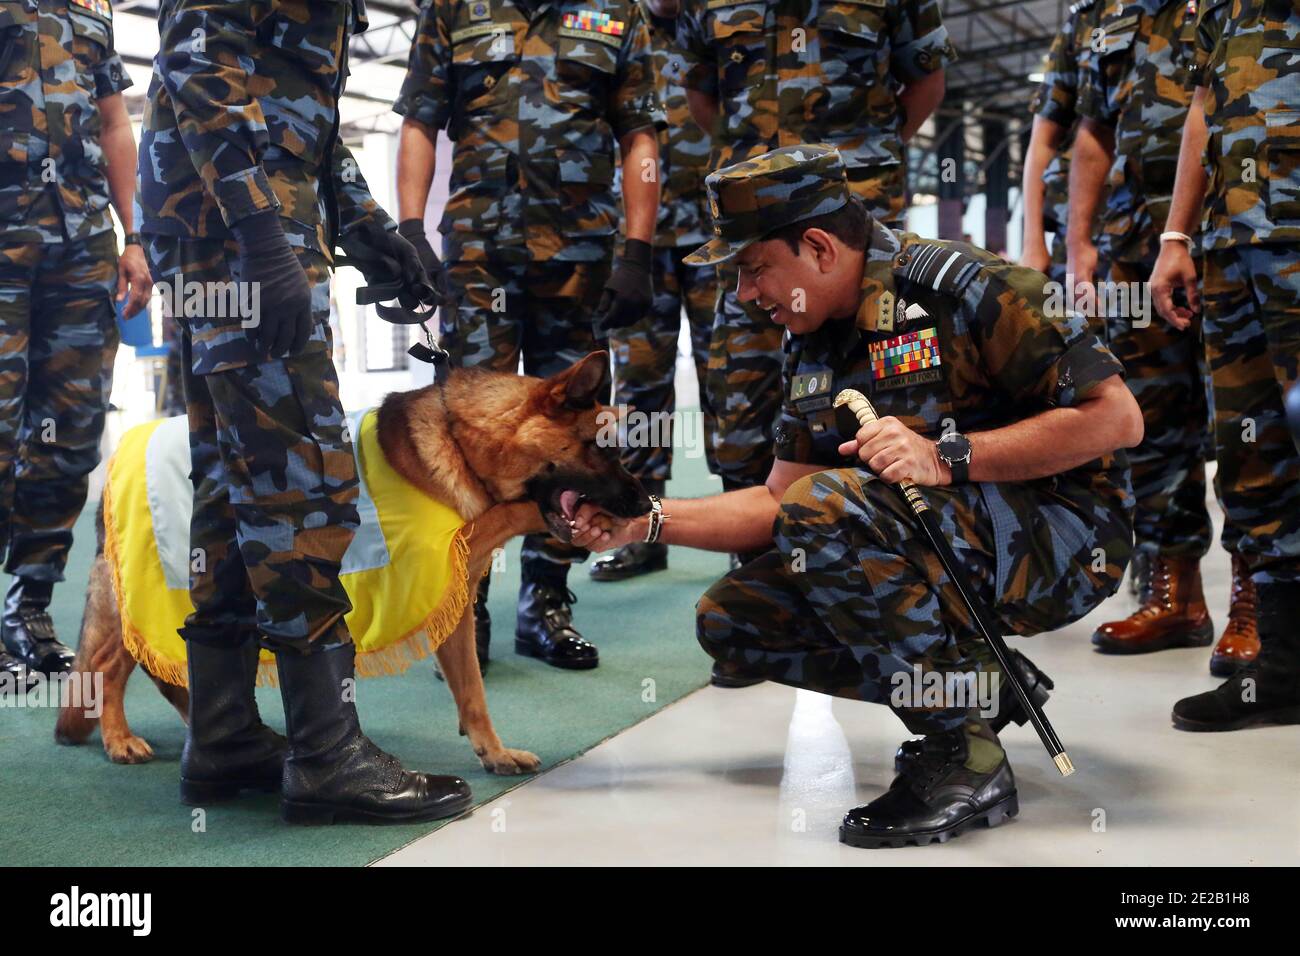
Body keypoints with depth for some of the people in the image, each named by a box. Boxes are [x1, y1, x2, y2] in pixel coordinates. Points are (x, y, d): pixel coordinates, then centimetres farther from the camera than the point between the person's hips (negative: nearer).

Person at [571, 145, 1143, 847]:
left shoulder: (962, 286, -15)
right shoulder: (817, 348, 9)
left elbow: (1116, 417, -20)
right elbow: (778, 505, 11)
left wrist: (947, 456, -26)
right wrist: (647, 522, 1)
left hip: (1060, 539, -8)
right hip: (937, 550, 9)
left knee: (828, 505, -31)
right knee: (731, 620, -2)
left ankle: (966, 760, -20)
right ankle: (979, 691, 5)